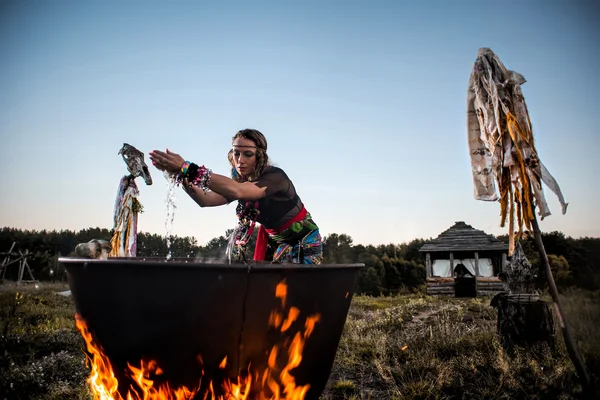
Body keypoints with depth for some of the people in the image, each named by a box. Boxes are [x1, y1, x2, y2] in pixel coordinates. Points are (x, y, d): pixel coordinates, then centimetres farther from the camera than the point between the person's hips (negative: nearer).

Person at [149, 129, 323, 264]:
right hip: (277, 243, 6)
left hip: (304, 243, -6)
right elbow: (205, 199, -19)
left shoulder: (275, 176, -29)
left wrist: (189, 170, -53)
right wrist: (184, 176, -38)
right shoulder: (242, 182, -5)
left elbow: (236, 191, -47)